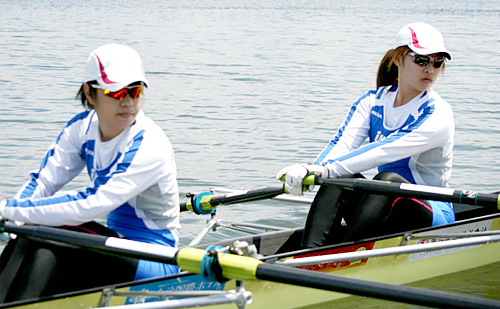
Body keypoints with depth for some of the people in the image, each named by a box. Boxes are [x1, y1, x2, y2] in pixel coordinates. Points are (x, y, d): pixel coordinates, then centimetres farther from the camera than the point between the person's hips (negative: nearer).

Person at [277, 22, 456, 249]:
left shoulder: (438, 115, -13)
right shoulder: (373, 102, 4)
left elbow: (386, 151, -27)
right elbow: (343, 142, -13)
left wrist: (329, 169, -39)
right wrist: (313, 169, -35)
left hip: (432, 219, -5)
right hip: (386, 217, 5)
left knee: (388, 179, -34)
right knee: (341, 177, -23)